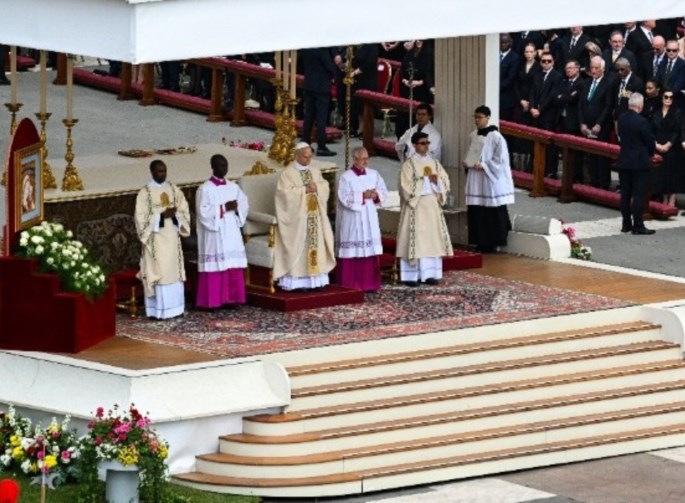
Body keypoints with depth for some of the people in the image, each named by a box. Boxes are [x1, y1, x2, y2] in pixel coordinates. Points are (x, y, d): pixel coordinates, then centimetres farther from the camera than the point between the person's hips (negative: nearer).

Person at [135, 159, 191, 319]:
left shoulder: (174, 190, 8)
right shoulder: (145, 193, -6)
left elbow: (184, 211, 7)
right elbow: (141, 218, -10)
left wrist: (174, 214, -13)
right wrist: (162, 215, -18)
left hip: (172, 237, 5)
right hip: (156, 239, -5)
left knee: (174, 272, 6)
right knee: (158, 272, -6)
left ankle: (174, 307, 13)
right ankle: (158, 310, -3)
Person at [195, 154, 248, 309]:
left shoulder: (233, 187, 10)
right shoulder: (205, 189, -8)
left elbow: (244, 203, 13)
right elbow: (203, 212, -15)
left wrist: (237, 207, -9)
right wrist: (224, 208, -19)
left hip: (232, 233, 6)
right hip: (214, 235, -6)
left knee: (233, 266, 5)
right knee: (215, 266, -6)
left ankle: (231, 298, 11)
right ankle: (212, 301, -3)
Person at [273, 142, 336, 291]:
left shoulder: (315, 171, 13)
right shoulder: (287, 173, -6)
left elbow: (326, 188, 9)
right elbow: (286, 193, -16)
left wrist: (316, 187, -12)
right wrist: (305, 189, -17)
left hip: (314, 216, 6)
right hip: (296, 217, -6)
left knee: (315, 244, 4)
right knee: (299, 247, -7)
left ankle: (315, 279, 7)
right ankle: (297, 281, -7)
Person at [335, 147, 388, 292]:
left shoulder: (374, 174, 8)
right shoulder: (346, 177, -8)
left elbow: (384, 192, 8)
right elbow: (345, 198, -16)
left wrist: (375, 195, -12)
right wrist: (363, 195, -18)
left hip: (369, 219, 5)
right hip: (352, 220, -5)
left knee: (370, 251, 4)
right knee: (353, 251, -4)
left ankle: (369, 283, 10)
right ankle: (350, 285, -1)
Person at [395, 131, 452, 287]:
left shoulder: (434, 163, 11)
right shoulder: (409, 164, -6)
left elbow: (446, 181, 8)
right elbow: (407, 186, -14)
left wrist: (436, 180, -12)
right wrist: (426, 180, -13)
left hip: (432, 205, 6)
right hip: (415, 207, -5)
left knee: (432, 239, 4)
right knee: (415, 239, -6)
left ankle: (429, 274, 9)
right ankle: (411, 276, -4)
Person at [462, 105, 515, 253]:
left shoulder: (495, 137, -11)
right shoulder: (473, 136, 10)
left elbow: (501, 159, -13)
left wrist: (483, 166, -19)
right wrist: (467, 163, 0)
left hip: (491, 181, -7)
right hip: (476, 181, 7)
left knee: (493, 215, -3)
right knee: (476, 213, 6)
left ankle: (491, 243, 3)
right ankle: (481, 243, 13)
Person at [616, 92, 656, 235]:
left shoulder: (621, 119, 1)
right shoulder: (641, 121, -18)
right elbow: (650, 141, -11)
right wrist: (650, 154, 9)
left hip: (624, 161, 6)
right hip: (640, 162, -6)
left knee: (625, 194, 11)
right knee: (638, 195, -3)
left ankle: (626, 224, 16)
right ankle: (637, 226, -2)